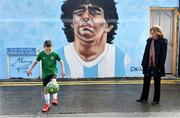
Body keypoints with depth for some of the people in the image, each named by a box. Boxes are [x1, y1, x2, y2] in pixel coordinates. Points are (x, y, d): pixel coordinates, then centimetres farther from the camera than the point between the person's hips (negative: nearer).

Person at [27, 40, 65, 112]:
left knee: (53, 82, -34)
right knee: (45, 89, 7)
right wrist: (30, 70, 10)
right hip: (45, 73, 3)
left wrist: (62, 70, -2)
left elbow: (61, 61, 3)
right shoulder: (41, 54, -5)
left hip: (53, 72, -2)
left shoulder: (55, 54, -9)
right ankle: (47, 104, 22)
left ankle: (55, 98, -30)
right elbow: (36, 61, 8)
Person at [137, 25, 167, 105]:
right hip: (148, 65, 5)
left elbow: (163, 55, -11)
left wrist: (160, 67, -15)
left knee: (157, 83, 8)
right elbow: (146, 53, 9)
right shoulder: (149, 41, 7)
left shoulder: (163, 42, -8)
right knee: (146, 82, 12)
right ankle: (144, 98, 23)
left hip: (157, 66, -5)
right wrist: (144, 63, 5)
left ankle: (156, 100, 19)